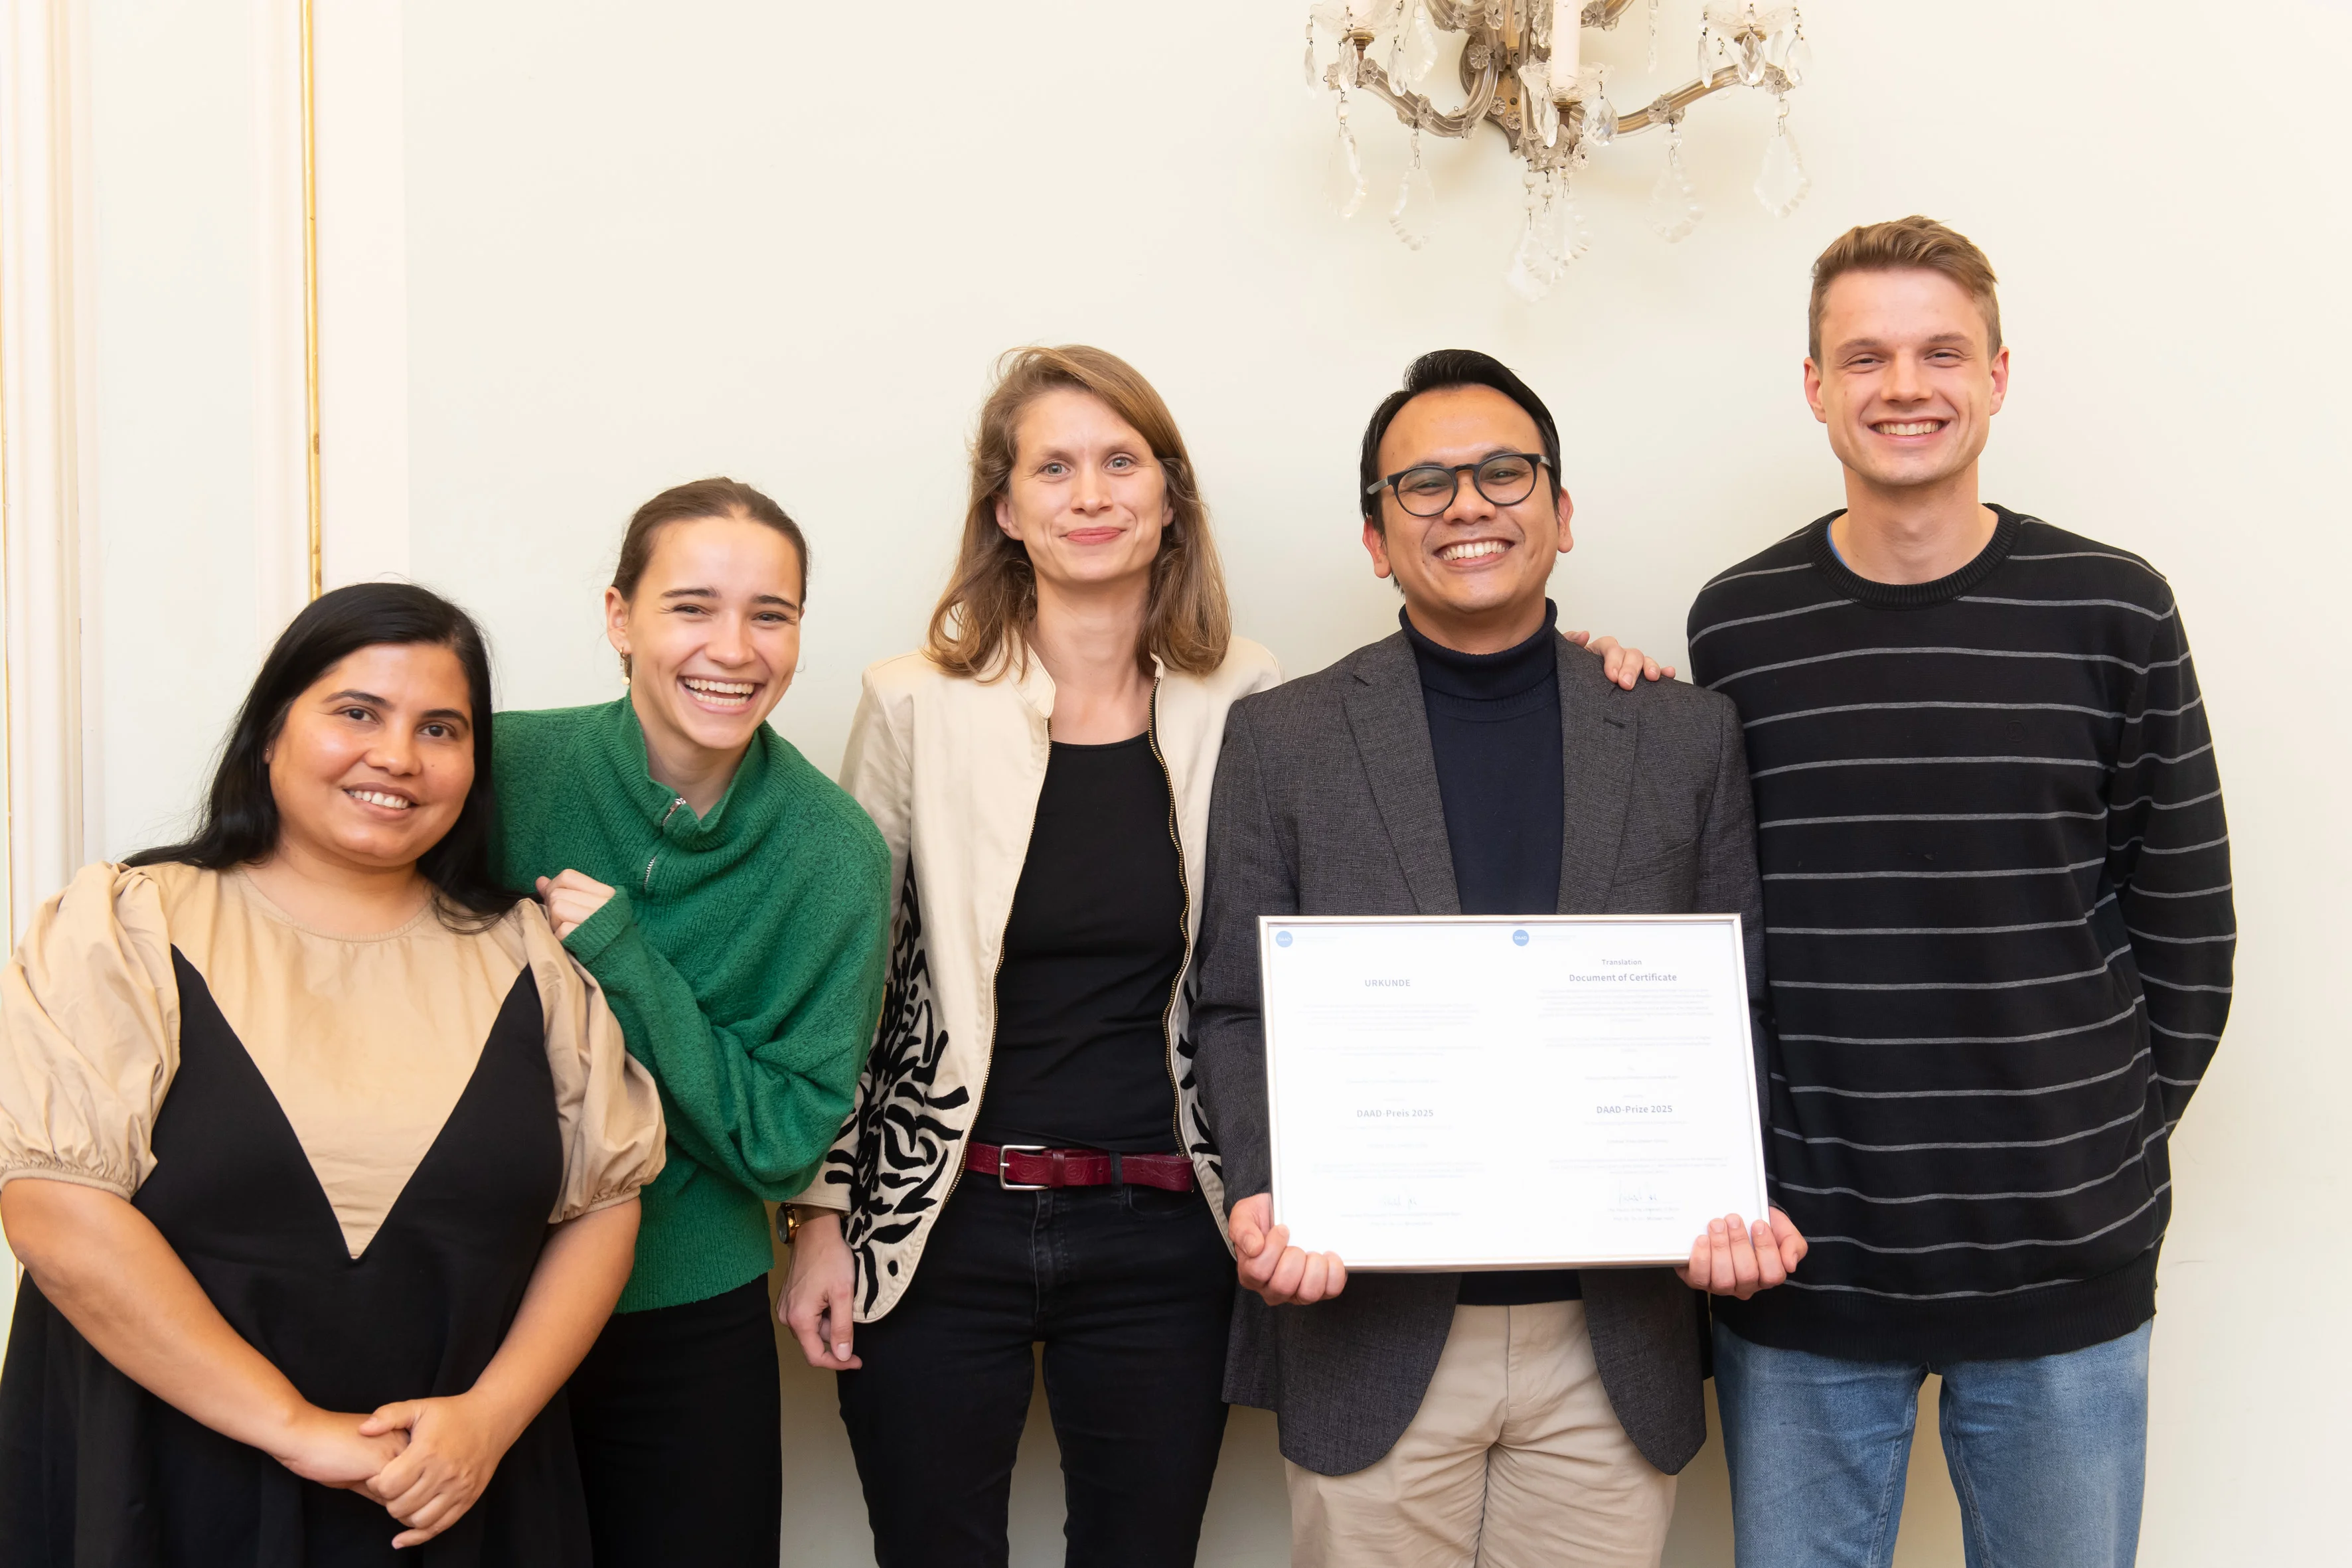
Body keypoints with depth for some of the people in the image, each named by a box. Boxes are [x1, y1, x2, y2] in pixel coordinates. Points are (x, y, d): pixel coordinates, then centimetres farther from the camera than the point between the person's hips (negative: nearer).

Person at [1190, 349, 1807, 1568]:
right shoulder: (1279, 737, 3)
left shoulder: (1690, 739, 6)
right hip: (1370, 1333, -1)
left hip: (1615, 1343, 1)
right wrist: (1261, 1196, -15)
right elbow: (1237, 1011, 2)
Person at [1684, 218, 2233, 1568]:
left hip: (2066, 1264, 0)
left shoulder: (2113, 611, -2)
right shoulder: (1736, 626, 0)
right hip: (1801, 1257, 1)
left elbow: (2182, 920, 4)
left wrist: (2113, 1150, 3)